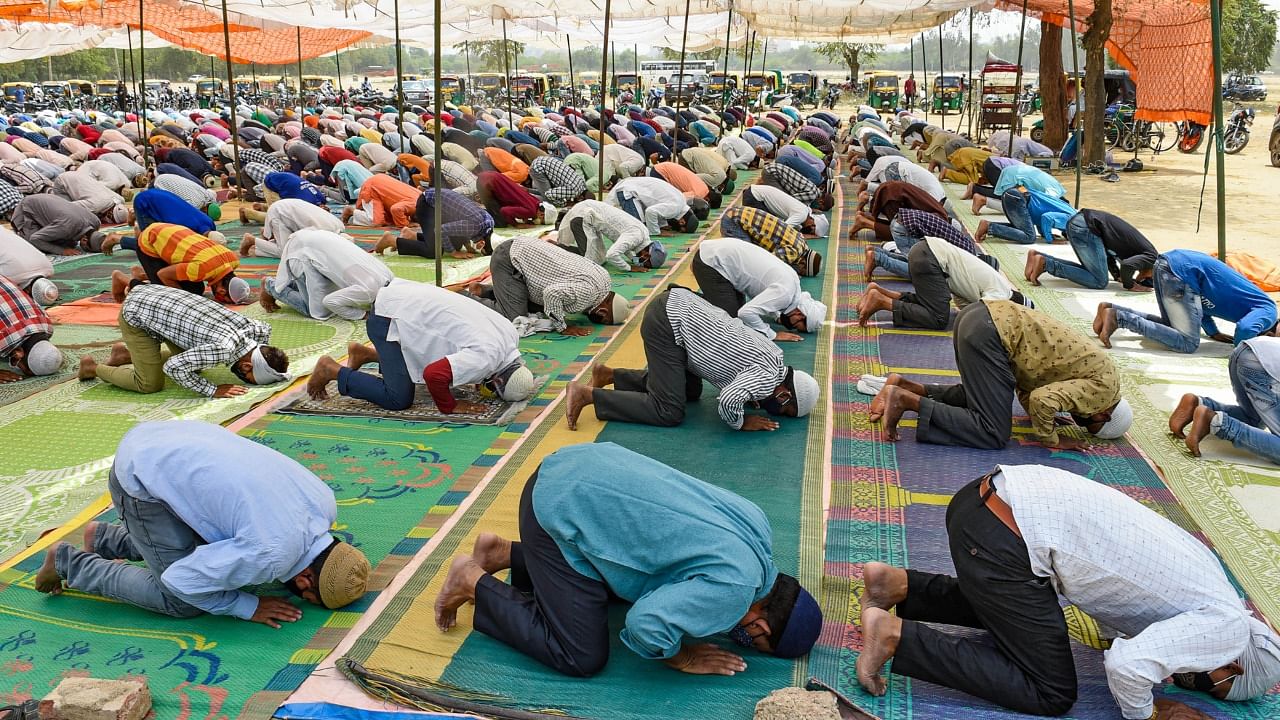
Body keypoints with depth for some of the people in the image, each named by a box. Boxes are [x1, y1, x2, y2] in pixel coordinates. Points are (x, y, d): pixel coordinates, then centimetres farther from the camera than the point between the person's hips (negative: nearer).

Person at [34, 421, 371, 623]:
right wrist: (250, 607, -9)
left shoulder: (324, 502, -7)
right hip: (140, 478, -8)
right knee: (181, 602, -4)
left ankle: (106, 538, 29)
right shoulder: (270, 555, -29)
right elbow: (182, 580, -19)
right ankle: (67, 562, 12)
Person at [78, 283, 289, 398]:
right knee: (150, 384, -7)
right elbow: (172, 367, -31)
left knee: (192, 364, 16)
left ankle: (126, 353, 29)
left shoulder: (253, 327, -13)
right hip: (135, 312, -8)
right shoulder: (224, 348, -35)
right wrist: (213, 391, -28)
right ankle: (93, 368, 15)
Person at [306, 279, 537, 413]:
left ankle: (365, 354, 28)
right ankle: (332, 371, 6)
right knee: (398, 398, -11)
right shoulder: (486, 357, -28)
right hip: (388, 317, -9)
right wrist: (450, 407, -17)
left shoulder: (511, 334, -2)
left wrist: (479, 377, 6)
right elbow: (434, 374, -35)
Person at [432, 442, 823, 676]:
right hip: (559, 508, -9)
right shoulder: (735, 588, -20)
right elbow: (645, 627, -27)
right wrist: (680, 657, -5)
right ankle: (474, 582, 8)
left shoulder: (754, 521, 5)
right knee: (581, 657, -3)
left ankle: (502, 553, 27)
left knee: (614, 588, 27)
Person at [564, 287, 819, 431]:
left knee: (691, 391, 22)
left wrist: (750, 396, 14)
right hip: (667, 320, -9)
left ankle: (610, 375, 23)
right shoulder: (768, 377, -16)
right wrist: (741, 422, -13)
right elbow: (728, 401, -34)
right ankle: (587, 394, -4)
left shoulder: (774, 355, 10)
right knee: (669, 412, -8)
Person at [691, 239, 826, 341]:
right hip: (711, 262, -8)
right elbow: (747, 312, -28)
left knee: (736, 311, 14)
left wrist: (778, 316, 4)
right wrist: (772, 335, -16)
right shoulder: (785, 292, -21)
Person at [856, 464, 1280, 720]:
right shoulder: (1227, 628, -2)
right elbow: (1128, 666, -16)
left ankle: (898, 585, 18)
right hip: (998, 541, -9)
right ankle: (896, 636, -4)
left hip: (989, 494, 9)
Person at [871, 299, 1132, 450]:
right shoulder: (1104, 388, -4)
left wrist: (1043, 418, 22)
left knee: (978, 398, 27)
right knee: (993, 435, -5)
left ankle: (904, 386, 14)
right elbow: (1043, 400, -18)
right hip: (988, 333, -9)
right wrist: (1051, 439, -2)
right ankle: (906, 399, -12)